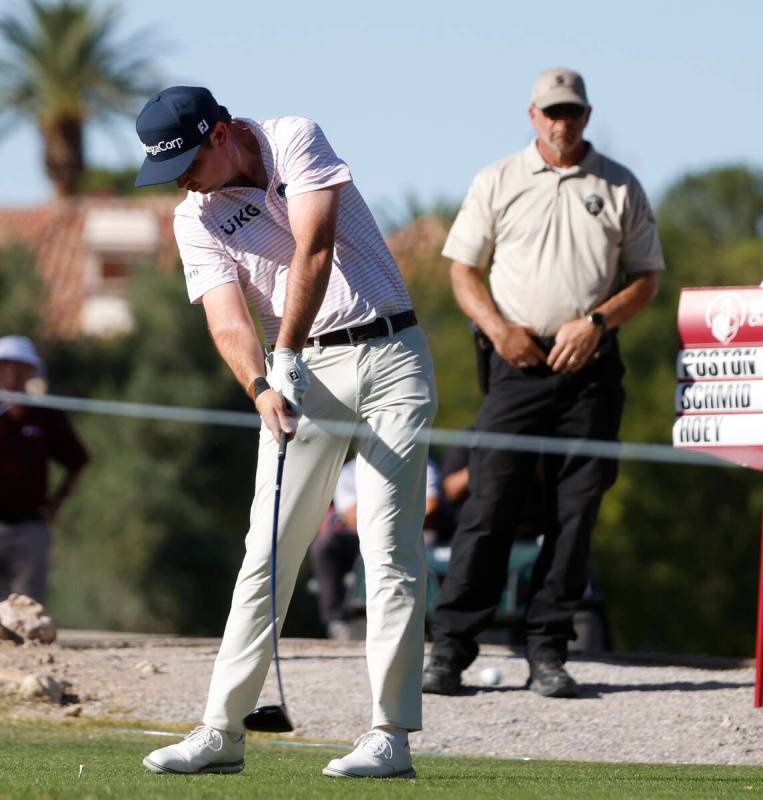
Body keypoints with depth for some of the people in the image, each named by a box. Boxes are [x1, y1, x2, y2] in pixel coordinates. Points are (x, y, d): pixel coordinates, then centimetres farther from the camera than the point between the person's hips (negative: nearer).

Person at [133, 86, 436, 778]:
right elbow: (228, 319, -8)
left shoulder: (295, 141, -5)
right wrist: (262, 388, -27)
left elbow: (314, 251, -15)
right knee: (268, 551, -2)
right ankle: (222, 731, 0)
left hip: (388, 353, -3)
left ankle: (391, 735, -8)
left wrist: (287, 353, -19)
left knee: (391, 550, -8)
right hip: (300, 374, 3)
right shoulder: (197, 219, 3)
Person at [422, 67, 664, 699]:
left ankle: (548, 654, 3)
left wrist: (596, 321, -8)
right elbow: (464, 269, 9)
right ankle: (450, 650, -8)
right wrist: (498, 328, -8)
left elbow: (647, 278, 10)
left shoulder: (619, 189, 10)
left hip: (590, 364, 1)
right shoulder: (497, 183, 10)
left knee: (576, 511, -1)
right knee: (488, 505, -8)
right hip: (518, 362, -1)